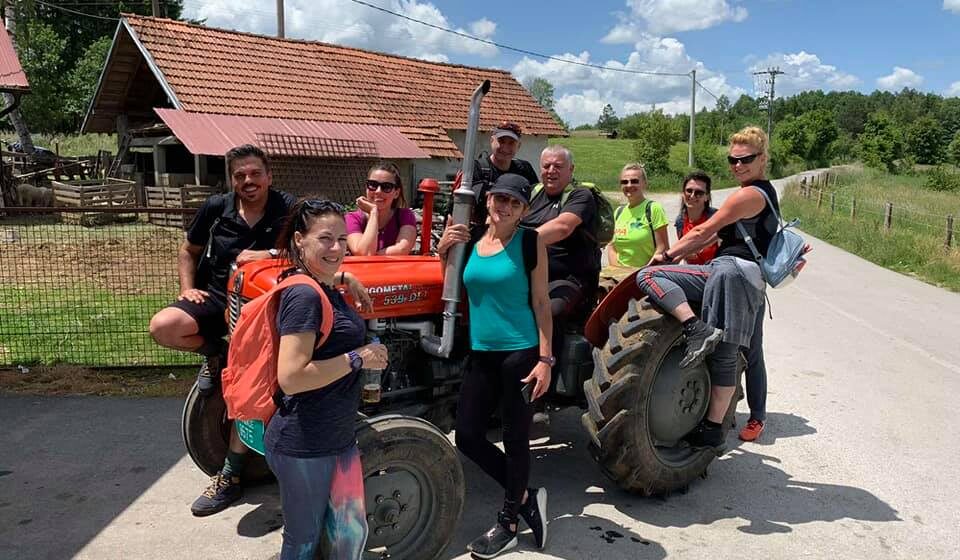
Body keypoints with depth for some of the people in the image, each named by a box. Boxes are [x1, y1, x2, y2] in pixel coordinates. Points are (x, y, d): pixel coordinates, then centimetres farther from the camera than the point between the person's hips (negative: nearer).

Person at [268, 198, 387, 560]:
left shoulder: (327, 290, 9)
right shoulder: (303, 295, -20)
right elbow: (291, 377, -28)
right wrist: (358, 358, -21)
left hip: (338, 438, 9)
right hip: (302, 445, -9)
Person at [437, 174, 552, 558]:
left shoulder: (531, 242, -6)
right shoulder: (470, 241, 7)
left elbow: (541, 302, -6)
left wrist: (545, 358, -12)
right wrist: (443, 250, -4)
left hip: (520, 353, -5)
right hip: (482, 354, 6)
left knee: (515, 439, 7)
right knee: (467, 437, 7)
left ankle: (507, 524, 25)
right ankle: (525, 497, 26)